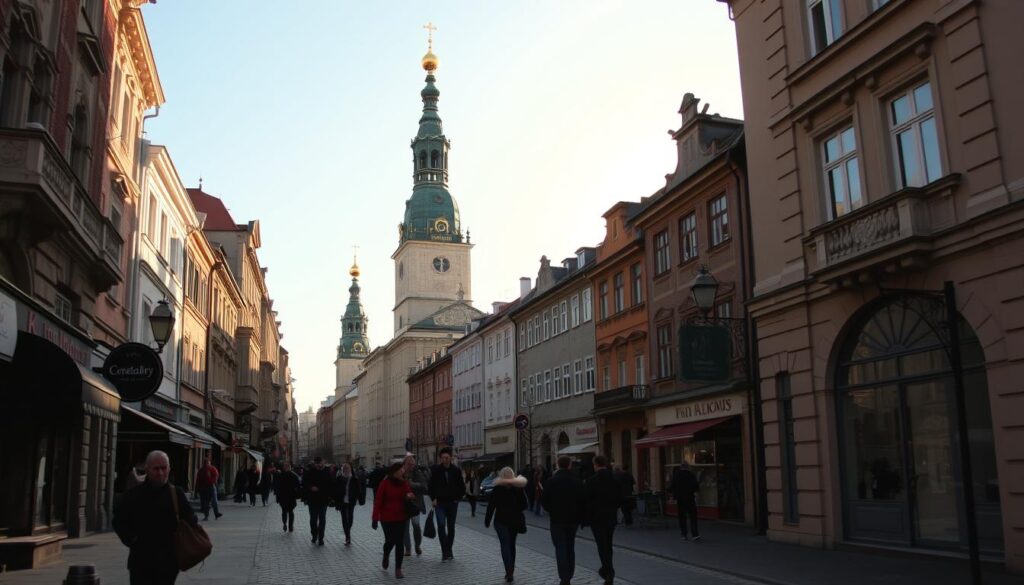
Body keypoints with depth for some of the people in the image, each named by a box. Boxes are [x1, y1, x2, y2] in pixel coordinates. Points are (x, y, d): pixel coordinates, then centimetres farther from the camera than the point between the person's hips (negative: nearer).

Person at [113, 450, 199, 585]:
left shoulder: (176, 494, 2)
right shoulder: (135, 494, 1)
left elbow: (191, 520, 8)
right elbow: (119, 520, 8)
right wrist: (130, 539, -2)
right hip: (141, 560, 0)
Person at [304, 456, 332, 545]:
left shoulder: (327, 473, 2)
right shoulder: (308, 473, -2)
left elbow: (330, 485, 6)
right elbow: (304, 484, 0)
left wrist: (330, 496, -4)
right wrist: (310, 488, -18)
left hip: (323, 500, 0)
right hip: (312, 500, 0)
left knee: (322, 519, 2)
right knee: (313, 519, 7)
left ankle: (320, 538, 8)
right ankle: (314, 536, 24)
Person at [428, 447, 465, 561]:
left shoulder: (456, 471, 0)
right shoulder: (436, 470, -4)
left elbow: (462, 487, 10)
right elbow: (431, 486, 3)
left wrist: (457, 498, 2)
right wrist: (433, 499, -4)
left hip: (452, 503, 2)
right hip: (439, 503, -2)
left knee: (451, 527, 9)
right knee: (441, 525, -15)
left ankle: (449, 551, 21)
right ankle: (445, 552, -12)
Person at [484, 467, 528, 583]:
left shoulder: (497, 489, -6)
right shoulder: (518, 488, 1)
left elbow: (491, 506, -6)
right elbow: (524, 505, 4)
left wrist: (487, 520, 2)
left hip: (501, 521, -3)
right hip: (515, 520, 3)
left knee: (505, 545, -5)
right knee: (511, 544, 16)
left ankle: (509, 571, -20)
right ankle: (511, 569, 24)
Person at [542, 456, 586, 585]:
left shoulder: (551, 481, -9)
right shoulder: (577, 481, -2)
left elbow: (544, 500, -6)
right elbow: (582, 500, -1)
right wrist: (580, 517, 9)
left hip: (557, 519, -3)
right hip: (573, 519, 3)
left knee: (560, 548, -1)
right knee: (570, 548, 14)